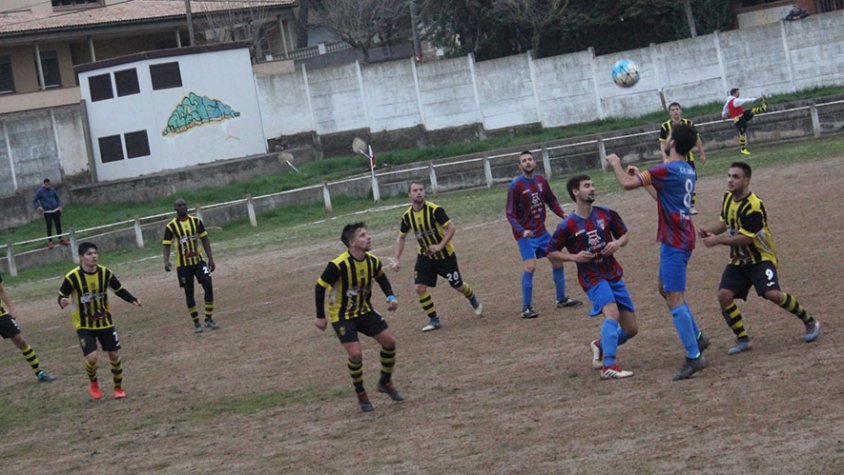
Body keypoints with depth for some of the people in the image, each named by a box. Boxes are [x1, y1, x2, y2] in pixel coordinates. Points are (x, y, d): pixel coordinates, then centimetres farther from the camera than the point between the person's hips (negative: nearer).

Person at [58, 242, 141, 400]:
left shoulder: (105, 273, -9)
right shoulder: (72, 277, -19)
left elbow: (119, 290, 4)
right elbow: (62, 296, -8)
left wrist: (132, 300, -13)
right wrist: (62, 302, -32)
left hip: (105, 322, 3)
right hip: (84, 325, -3)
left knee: (115, 355, 2)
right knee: (92, 357, -17)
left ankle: (118, 387, 26)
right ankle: (93, 383, 16)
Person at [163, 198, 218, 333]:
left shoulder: (196, 221, 2)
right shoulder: (171, 226, -6)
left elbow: (204, 240, 7)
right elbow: (166, 245, -6)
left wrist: (210, 259, 4)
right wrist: (166, 261, -23)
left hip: (198, 261, 2)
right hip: (183, 265, -2)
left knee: (208, 287, -10)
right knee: (189, 293, 3)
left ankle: (209, 319, 3)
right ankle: (196, 323, 13)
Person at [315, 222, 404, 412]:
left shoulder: (372, 261, -9)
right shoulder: (338, 265, -28)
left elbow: (381, 278, 12)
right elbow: (320, 287, -18)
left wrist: (390, 297, -5)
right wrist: (320, 317, -13)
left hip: (364, 311, 6)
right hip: (342, 315, -6)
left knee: (389, 341, -2)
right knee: (356, 354, -18)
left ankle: (386, 382, 21)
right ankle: (361, 395, 6)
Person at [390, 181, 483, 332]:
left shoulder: (435, 210, -22)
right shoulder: (407, 216, -6)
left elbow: (451, 228, -20)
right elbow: (401, 238, 5)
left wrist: (440, 246, -31)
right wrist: (396, 259, -3)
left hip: (445, 255, -4)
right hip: (425, 256, 4)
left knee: (458, 285, 9)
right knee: (420, 287, -12)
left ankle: (473, 300, 44)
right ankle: (434, 319, 4)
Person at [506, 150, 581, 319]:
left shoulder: (541, 180, 3)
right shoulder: (516, 186, -14)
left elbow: (551, 201, 14)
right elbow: (510, 214, -14)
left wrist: (563, 214, -4)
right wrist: (522, 231, -28)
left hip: (542, 231, 6)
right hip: (525, 234, -6)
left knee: (557, 260, 10)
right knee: (530, 266, -17)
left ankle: (562, 299, 27)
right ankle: (526, 308, -9)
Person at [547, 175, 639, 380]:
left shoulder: (606, 214, 2)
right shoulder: (568, 226, -9)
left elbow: (624, 235, 15)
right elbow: (551, 253, 1)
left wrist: (618, 243, -8)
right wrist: (574, 257, -15)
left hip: (614, 275, 5)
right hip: (592, 278, -5)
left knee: (631, 329, 6)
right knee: (612, 313, -31)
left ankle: (600, 345, 34)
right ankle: (609, 366, -31)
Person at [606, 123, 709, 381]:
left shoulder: (666, 170, -18)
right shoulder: (687, 171, 11)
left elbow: (627, 183, -19)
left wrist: (616, 164, -1)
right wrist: (640, 175, 23)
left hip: (674, 241, -10)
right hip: (683, 237, 10)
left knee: (674, 299, -9)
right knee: (666, 288, 25)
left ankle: (694, 357, -11)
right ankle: (697, 337, 29)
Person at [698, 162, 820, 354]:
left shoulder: (754, 206, -23)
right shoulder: (728, 198, 3)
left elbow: (746, 238, -25)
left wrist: (717, 240, -23)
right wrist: (710, 230, -1)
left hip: (760, 258, -7)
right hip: (738, 260, 7)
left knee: (772, 294, -24)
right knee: (724, 295, -12)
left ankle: (810, 322, -1)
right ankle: (742, 339, 0)